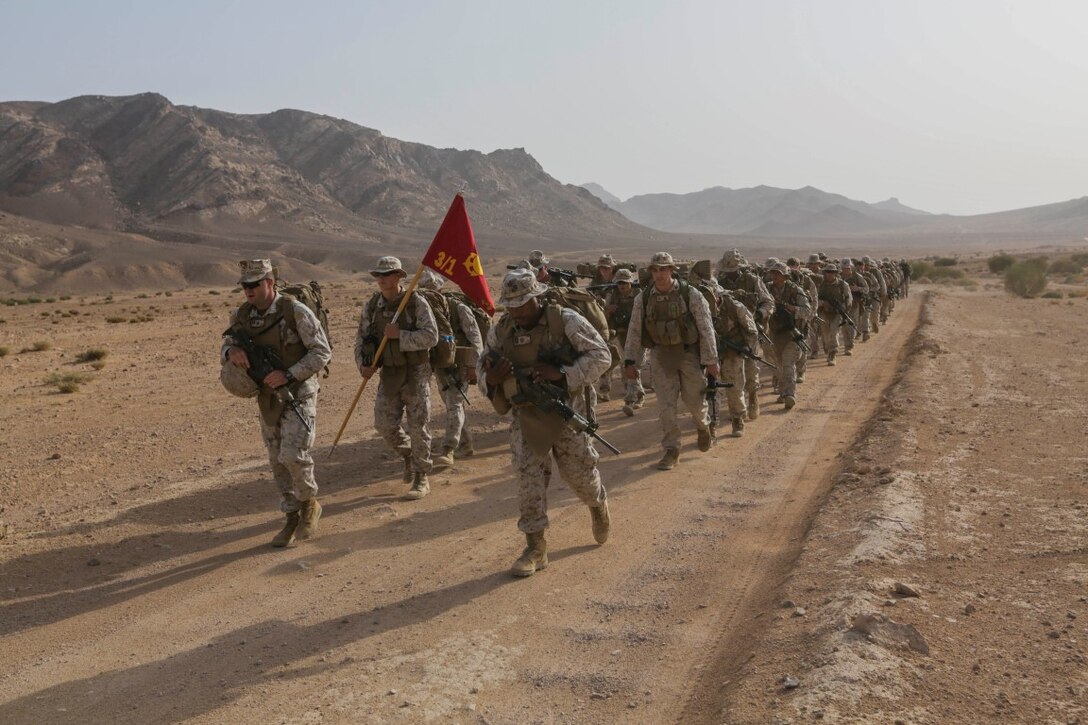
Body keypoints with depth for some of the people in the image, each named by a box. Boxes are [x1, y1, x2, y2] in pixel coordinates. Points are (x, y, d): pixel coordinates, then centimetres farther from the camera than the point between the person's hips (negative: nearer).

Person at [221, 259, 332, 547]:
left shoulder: (295, 312, -16)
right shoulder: (241, 315, 1)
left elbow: (322, 352, -14)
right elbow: (225, 346, 13)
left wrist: (288, 375, -24)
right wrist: (232, 351, -13)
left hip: (299, 395, -6)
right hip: (268, 398, 6)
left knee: (293, 455, -19)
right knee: (278, 462, 10)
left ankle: (309, 503, 9)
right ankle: (293, 518, 25)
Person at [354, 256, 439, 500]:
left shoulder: (417, 302, -12)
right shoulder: (371, 306, 3)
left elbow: (431, 336, -19)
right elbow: (361, 338, 8)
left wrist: (400, 335, -25)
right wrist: (363, 364, -8)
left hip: (416, 372, -4)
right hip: (389, 373, 5)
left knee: (417, 425, -2)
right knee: (384, 423, 2)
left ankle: (421, 479, 10)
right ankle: (408, 455, 31)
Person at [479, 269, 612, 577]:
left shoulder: (566, 321, -12)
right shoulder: (499, 331, -1)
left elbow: (600, 354, -14)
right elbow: (482, 367, 9)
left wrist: (562, 374, -26)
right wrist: (490, 378, -16)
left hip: (566, 412, -2)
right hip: (525, 417, 2)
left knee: (580, 474, 11)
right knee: (528, 478, -3)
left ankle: (599, 505, 46)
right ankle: (535, 548, 8)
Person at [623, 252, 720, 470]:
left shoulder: (690, 294, -10)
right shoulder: (643, 299, -2)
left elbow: (706, 328, -8)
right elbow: (634, 331, 5)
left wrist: (711, 361, -9)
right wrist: (630, 361, 2)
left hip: (688, 352, -2)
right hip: (661, 355, 2)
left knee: (693, 398, 7)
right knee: (665, 404, -2)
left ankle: (703, 426, 41)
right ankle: (671, 450, 9)